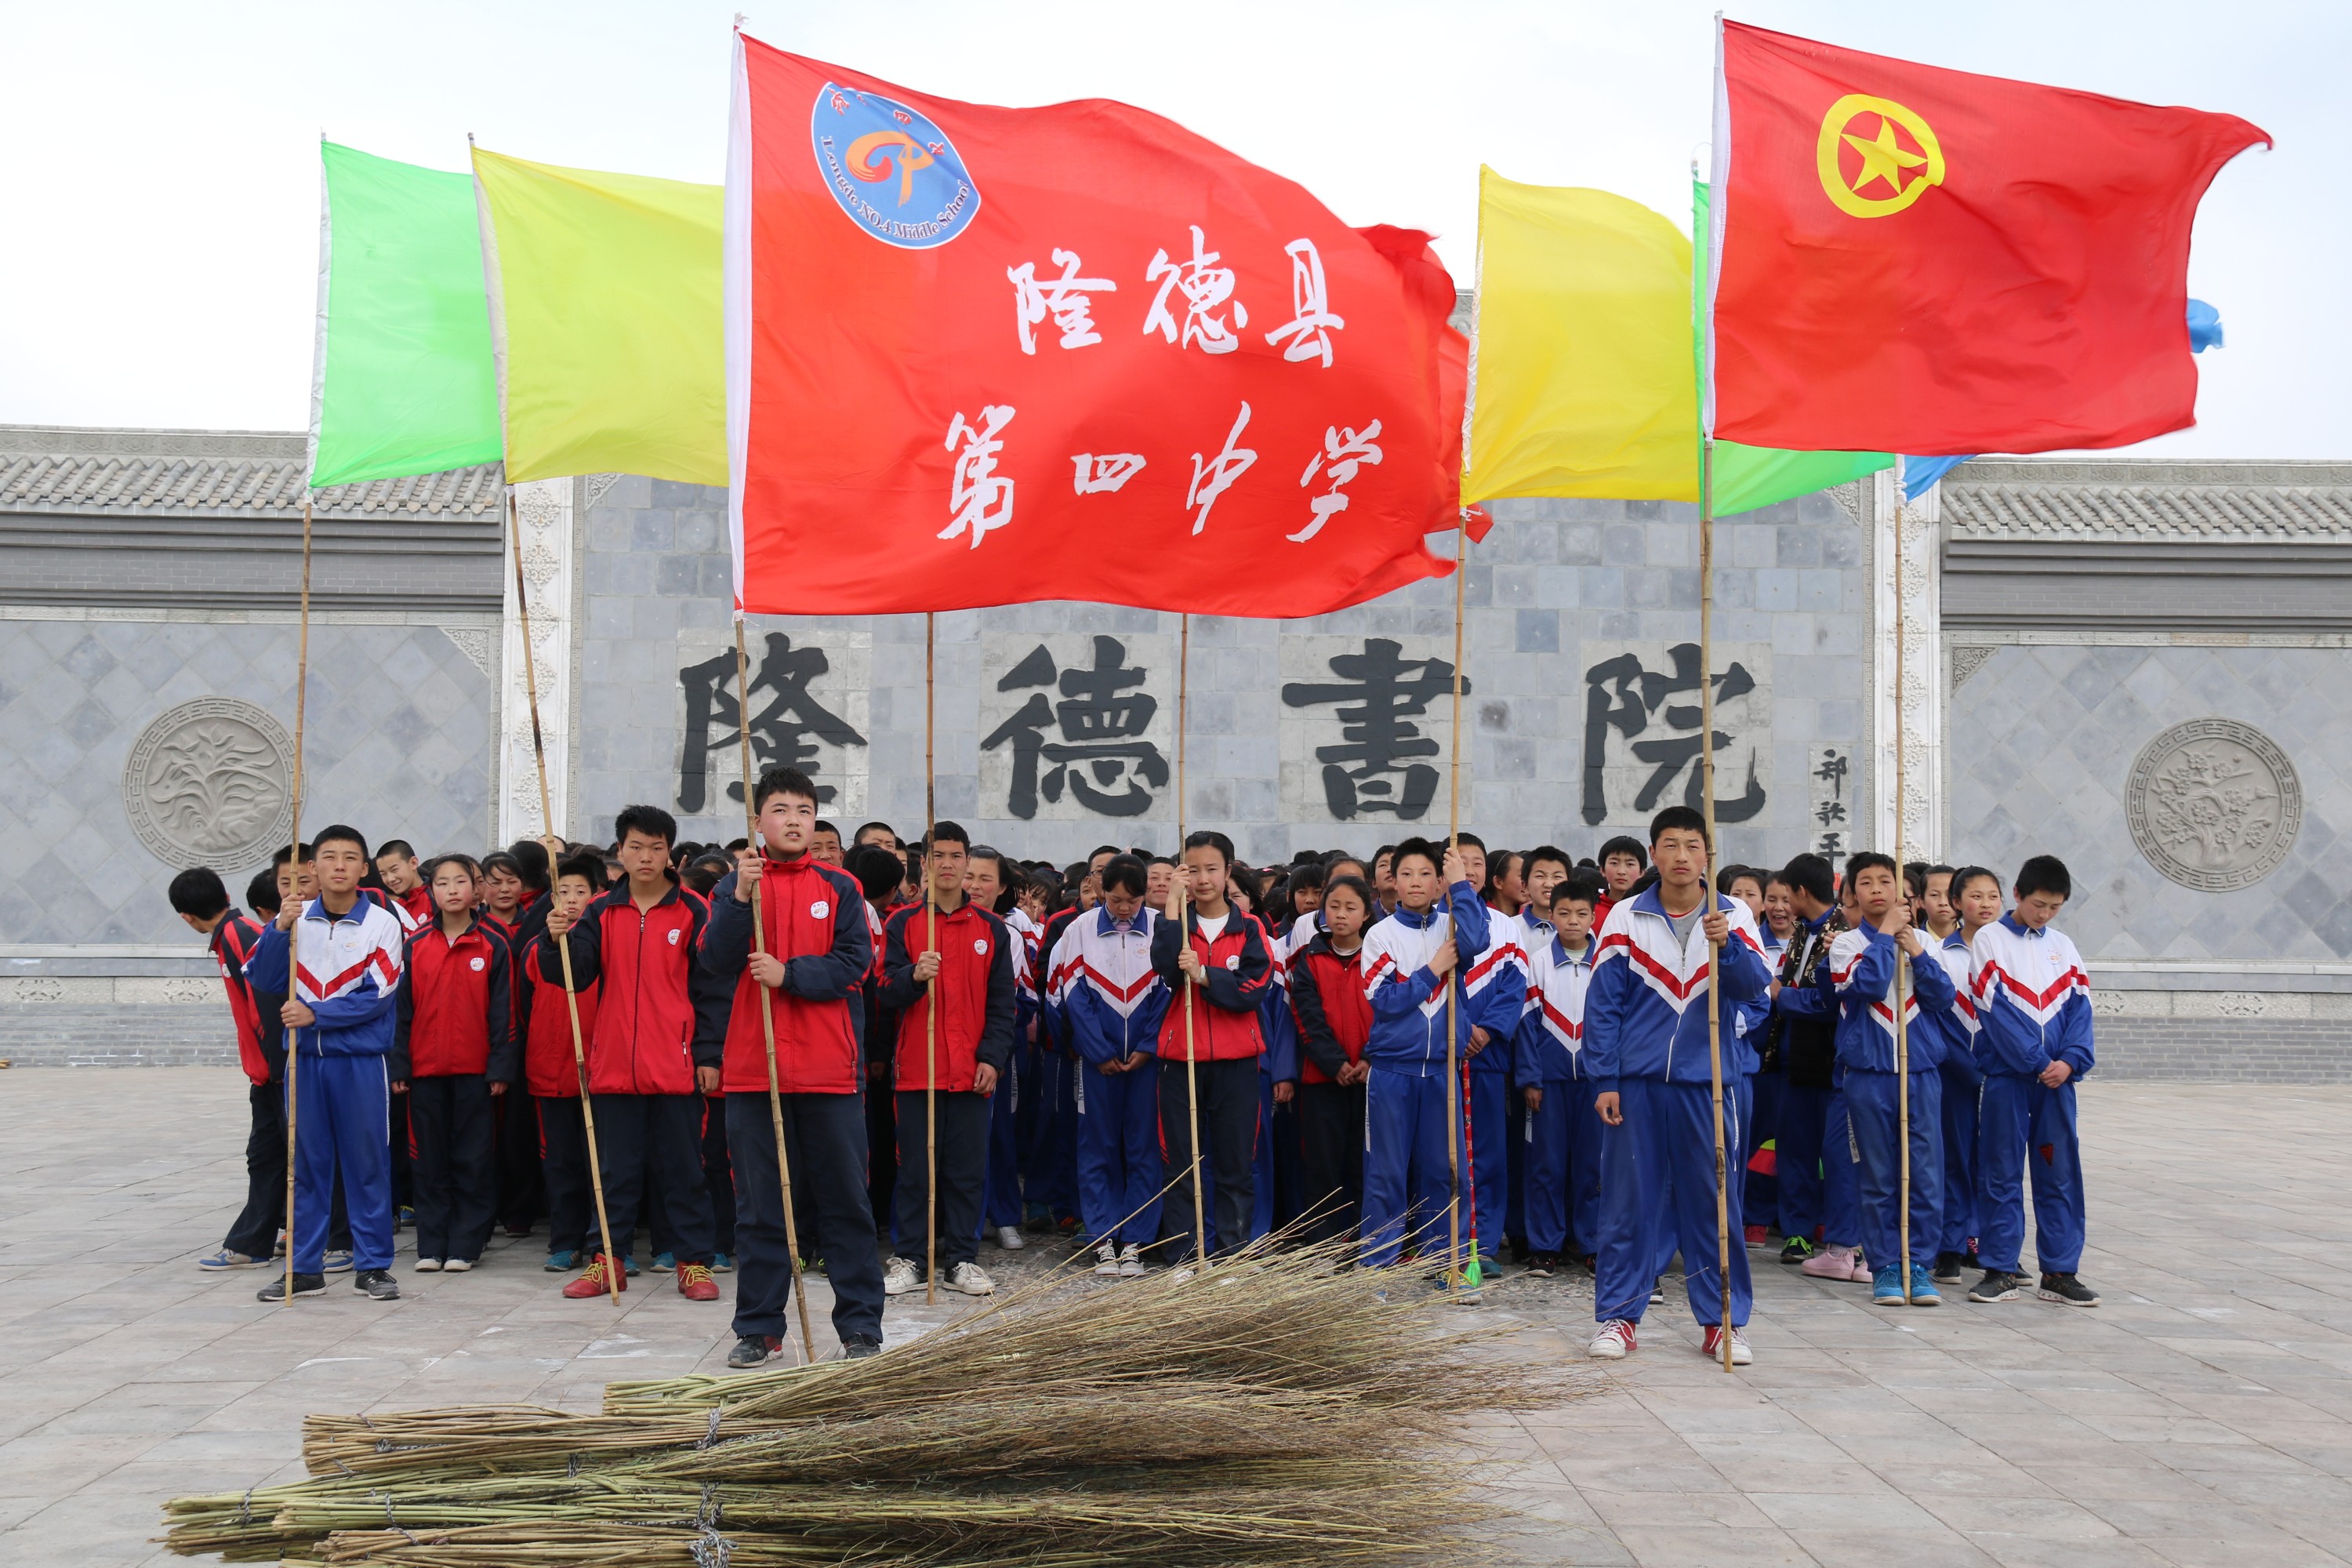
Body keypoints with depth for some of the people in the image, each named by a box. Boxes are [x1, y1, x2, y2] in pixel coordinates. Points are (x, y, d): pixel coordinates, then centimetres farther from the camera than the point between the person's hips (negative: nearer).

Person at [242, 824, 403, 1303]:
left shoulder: (383, 923, -2)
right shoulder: (294, 919, 6)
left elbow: (378, 996, -9)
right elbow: (262, 980, 0)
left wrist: (316, 1013, -15)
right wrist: (279, 930, -13)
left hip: (362, 1060, -3)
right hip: (304, 1058, 3)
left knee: (367, 1160, 2)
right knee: (306, 1161, 8)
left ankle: (373, 1265, 11)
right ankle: (304, 1267, 16)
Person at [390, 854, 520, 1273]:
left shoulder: (492, 946, 0)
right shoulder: (415, 946, 4)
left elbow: (503, 1012, -1)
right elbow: (402, 1009, 5)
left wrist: (501, 1068, -6)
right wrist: (398, 1066, 1)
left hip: (475, 1070, -2)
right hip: (426, 1069, 2)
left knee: (473, 1160, 3)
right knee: (430, 1161, 8)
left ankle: (464, 1245, 11)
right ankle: (431, 1246, 15)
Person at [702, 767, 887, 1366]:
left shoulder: (840, 888, 6)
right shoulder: (736, 885, 7)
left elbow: (854, 963, -2)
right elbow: (715, 963, -5)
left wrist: (789, 974, -14)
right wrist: (741, 898, -17)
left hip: (828, 1068, 0)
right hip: (752, 1066, 1)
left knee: (844, 1200, 4)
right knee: (759, 1204, 7)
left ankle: (861, 1326, 12)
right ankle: (758, 1328, 16)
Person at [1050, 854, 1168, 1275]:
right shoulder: (1080, 930, 1)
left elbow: (1168, 992, 1)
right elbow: (1074, 996, 0)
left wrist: (1147, 1047, -8)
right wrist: (1100, 1053, -5)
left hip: (1147, 1057, 0)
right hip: (1097, 1058, 0)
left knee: (1145, 1147, 1)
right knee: (1098, 1148, 4)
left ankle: (1135, 1241, 7)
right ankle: (1103, 1240, 10)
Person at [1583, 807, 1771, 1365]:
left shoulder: (1734, 916, 4)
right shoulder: (1626, 918, 3)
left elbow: (1755, 985, -11)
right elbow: (1602, 1004, 2)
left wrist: (1726, 944, -30)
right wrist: (1605, 1079, -4)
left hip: (1706, 1082, 0)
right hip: (1637, 1082, 0)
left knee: (1714, 1203, 4)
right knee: (1628, 1203, 4)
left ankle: (1724, 1320, 14)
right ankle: (1618, 1315, 13)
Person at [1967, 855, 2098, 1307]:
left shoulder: (2063, 947, 12)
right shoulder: (1989, 940, -1)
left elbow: (2080, 1008, 5)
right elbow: (1996, 1009, -9)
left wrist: (2071, 1061, -12)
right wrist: (2039, 1062, -14)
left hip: (2057, 1076, 4)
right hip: (2006, 1074, -4)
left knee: (2061, 1173, 5)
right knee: (2002, 1173, 2)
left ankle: (2060, 1272, 11)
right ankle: (2001, 1270, 8)